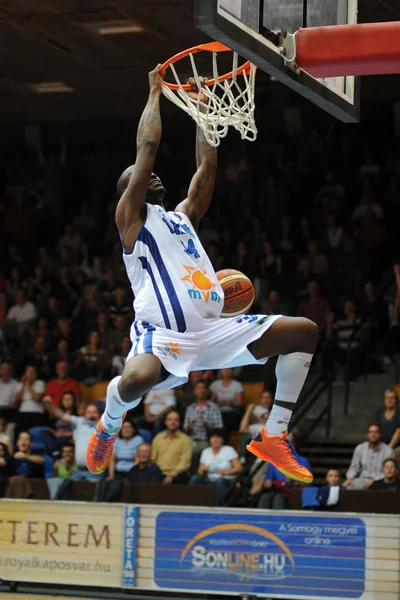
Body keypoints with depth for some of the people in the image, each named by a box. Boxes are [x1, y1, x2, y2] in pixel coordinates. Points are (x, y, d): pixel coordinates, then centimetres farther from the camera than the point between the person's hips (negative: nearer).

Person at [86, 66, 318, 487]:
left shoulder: (182, 216, 26)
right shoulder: (132, 219, 7)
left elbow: (206, 167, 24)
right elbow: (147, 147, 0)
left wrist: (200, 108, 29)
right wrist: (155, 93, 8)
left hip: (212, 330, 7)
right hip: (161, 334, -7)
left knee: (303, 331, -1)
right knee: (136, 379, -41)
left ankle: (273, 437, 1)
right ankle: (108, 426, 0)